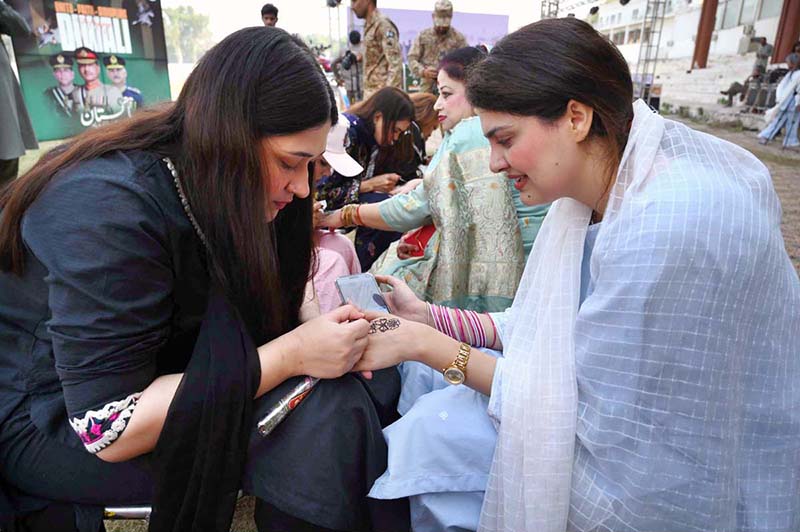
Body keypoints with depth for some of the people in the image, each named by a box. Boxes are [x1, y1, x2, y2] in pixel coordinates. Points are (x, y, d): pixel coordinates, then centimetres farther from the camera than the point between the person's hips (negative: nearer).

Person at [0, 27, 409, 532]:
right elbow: (108, 427, -28)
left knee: (375, 373, -8)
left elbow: (273, 306, 2)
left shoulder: (212, 186, -6)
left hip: (159, 368, 7)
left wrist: (319, 330, -20)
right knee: (324, 422, -28)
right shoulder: (107, 211, -29)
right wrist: (292, 354, -31)